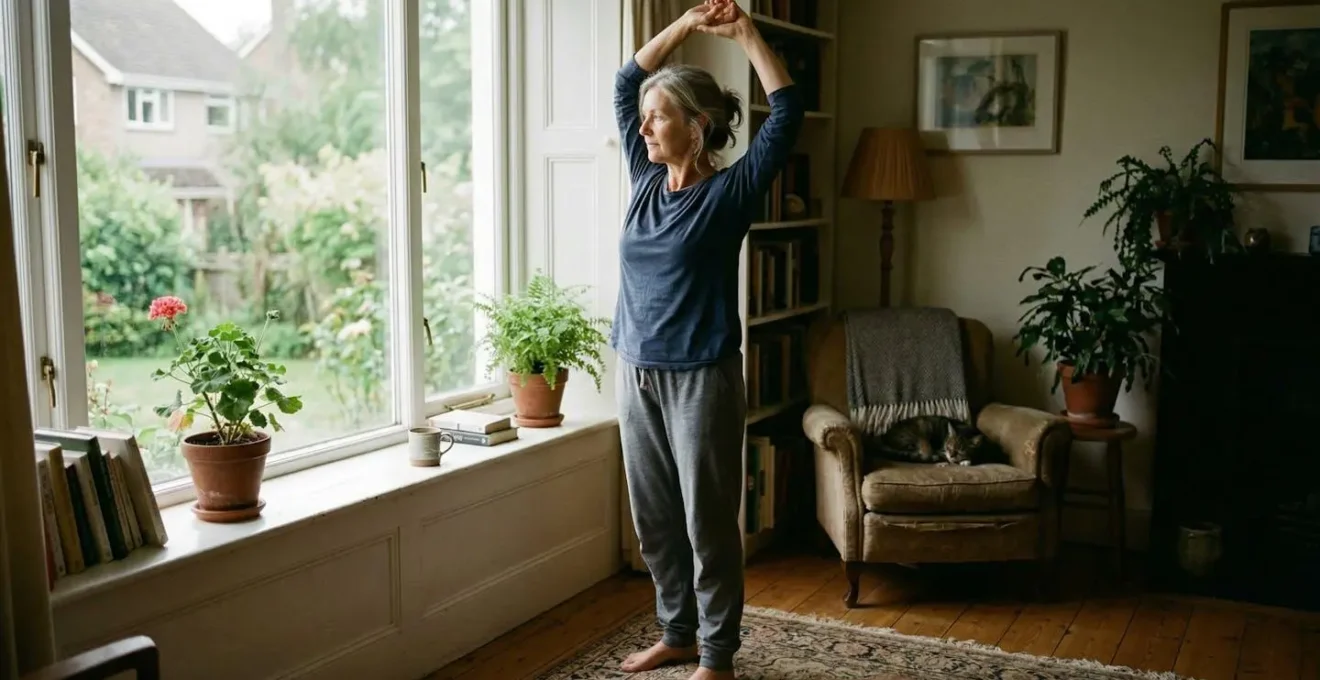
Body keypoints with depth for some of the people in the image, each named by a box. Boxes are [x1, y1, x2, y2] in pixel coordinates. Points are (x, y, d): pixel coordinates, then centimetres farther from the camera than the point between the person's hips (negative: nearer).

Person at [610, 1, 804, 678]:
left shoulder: (731, 190, -7)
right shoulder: (645, 180, 8)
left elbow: (787, 111, -14)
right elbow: (625, 83, 14)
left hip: (702, 380, -6)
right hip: (636, 374, 6)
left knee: (709, 522, 4)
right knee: (654, 518, 15)